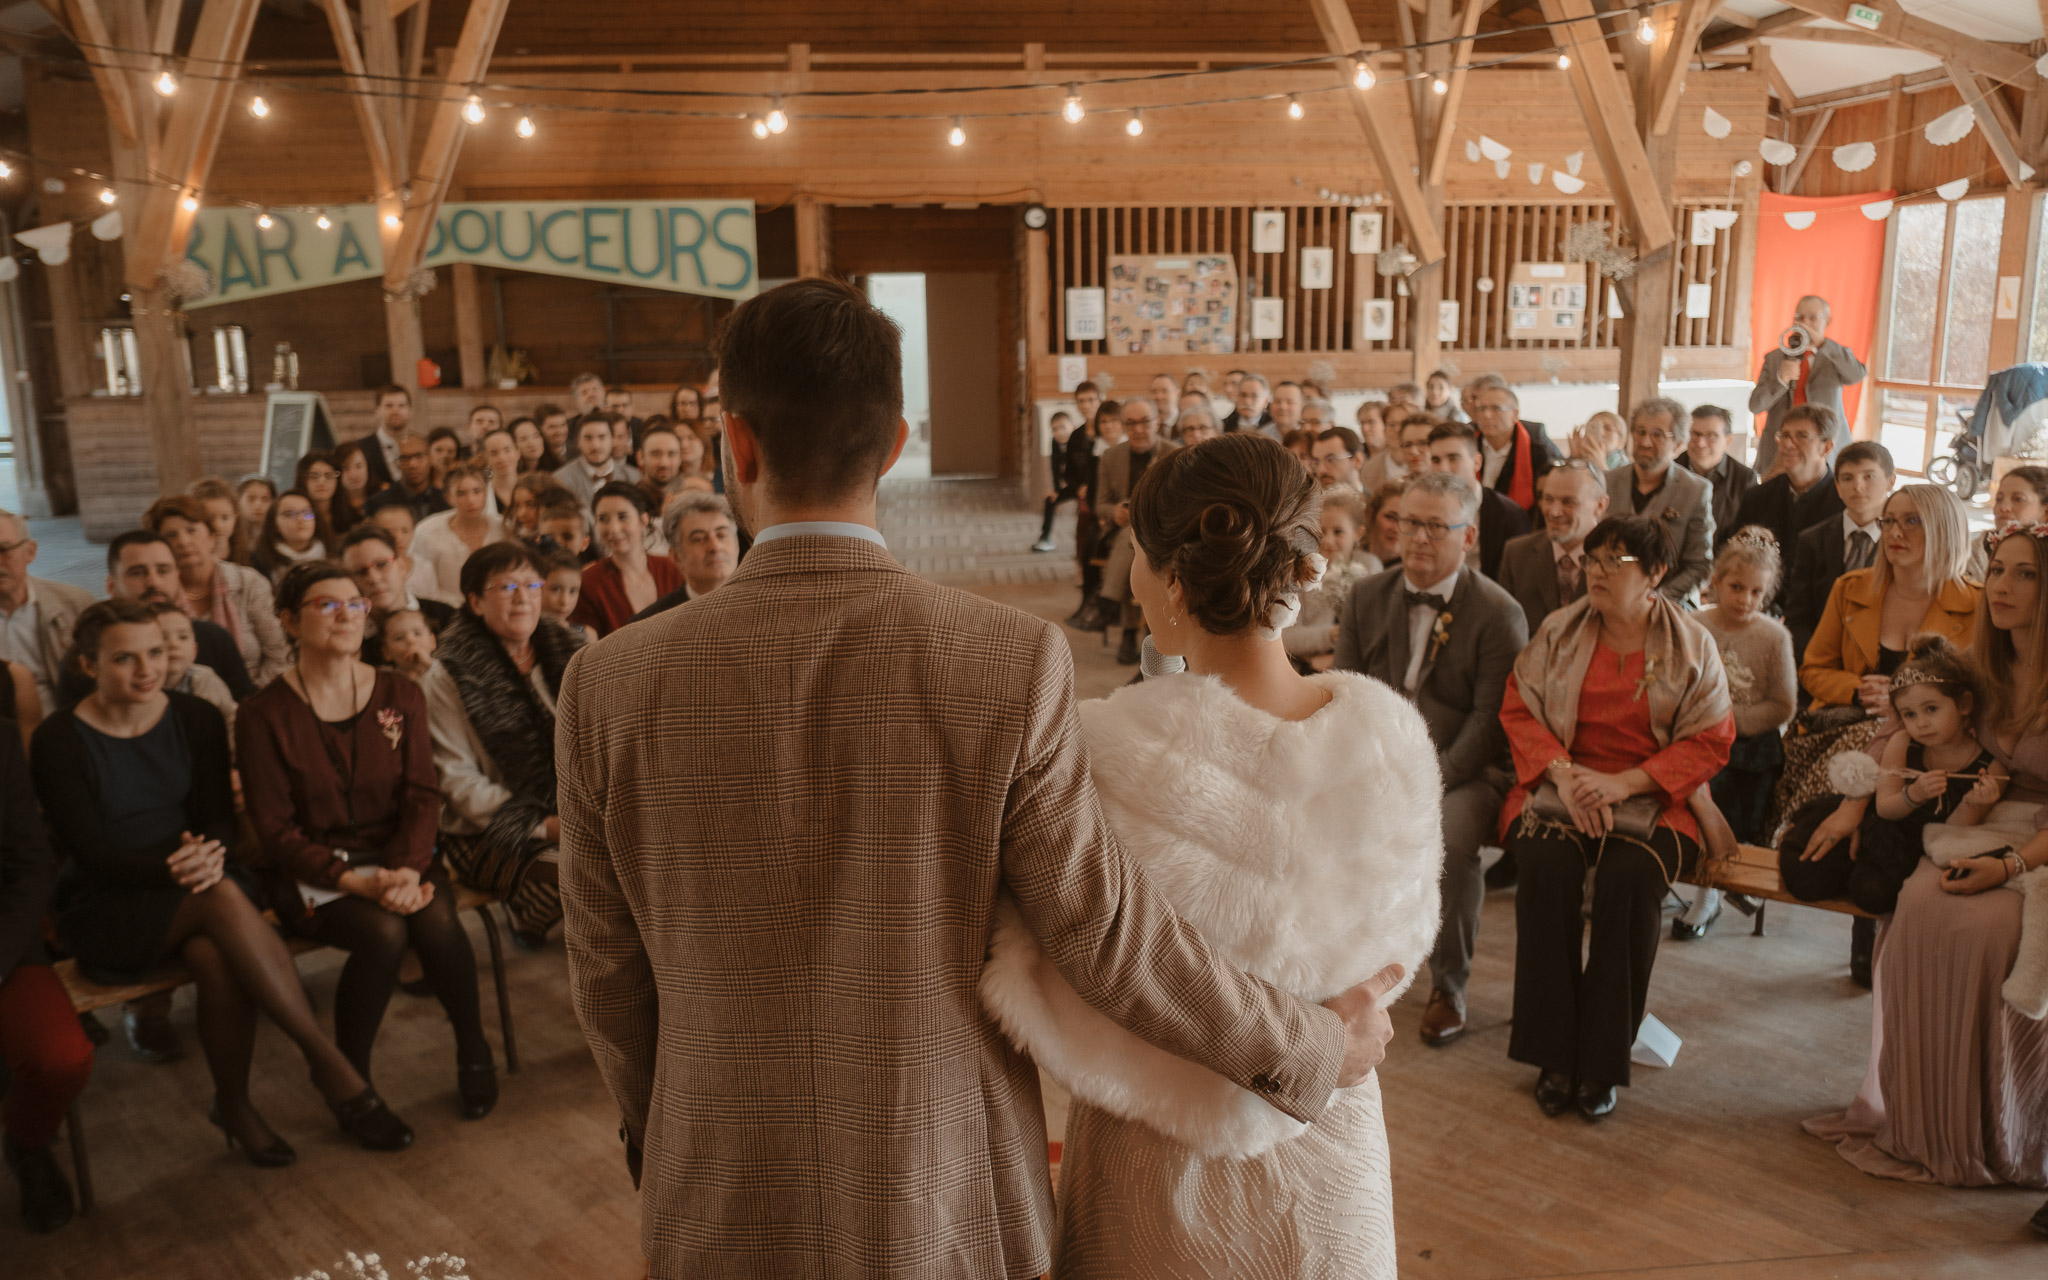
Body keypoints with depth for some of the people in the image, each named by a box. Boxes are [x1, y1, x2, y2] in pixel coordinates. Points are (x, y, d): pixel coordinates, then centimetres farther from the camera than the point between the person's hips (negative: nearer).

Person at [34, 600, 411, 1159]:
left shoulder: (196, 719, 3)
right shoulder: (58, 742, -8)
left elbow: (219, 816, 1)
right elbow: (90, 852, -12)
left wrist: (207, 852, -24)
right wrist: (174, 867, -29)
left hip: (191, 885, 3)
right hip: (104, 909, -3)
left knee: (216, 957, -35)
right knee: (222, 898, -35)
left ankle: (235, 1104, -13)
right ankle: (331, 1066, -32)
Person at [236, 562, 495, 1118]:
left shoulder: (401, 695, 5)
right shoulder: (264, 716, -5)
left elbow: (422, 796, 0)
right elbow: (275, 830, -7)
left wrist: (407, 870, -20)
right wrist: (355, 881, -22)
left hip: (398, 857, 3)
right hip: (312, 872, -2)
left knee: (436, 920, -29)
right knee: (383, 933, -31)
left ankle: (474, 1049, -5)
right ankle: (349, 1077, -9)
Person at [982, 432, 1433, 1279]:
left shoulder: (1115, 754, -28)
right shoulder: (1388, 729, -14)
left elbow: (1068, 1025, -23)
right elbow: (1394, 947, 1)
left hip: (1170, 1166, -3)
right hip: (1333, 1153, 4)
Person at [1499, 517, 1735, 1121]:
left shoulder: (1692, 646, 4)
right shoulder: (1557, 632, 8)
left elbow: (1710, 742, 0)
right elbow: (1518, 708, 5)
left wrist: (1624, 783, -14)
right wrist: (1562, 772, -12)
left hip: (1654, 799, -1)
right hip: (1562, 786, 1)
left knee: (1629, 880, -31)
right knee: (1546, 867, -30)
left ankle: (1601, 1063, -16)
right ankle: (1552, 1054, -17)